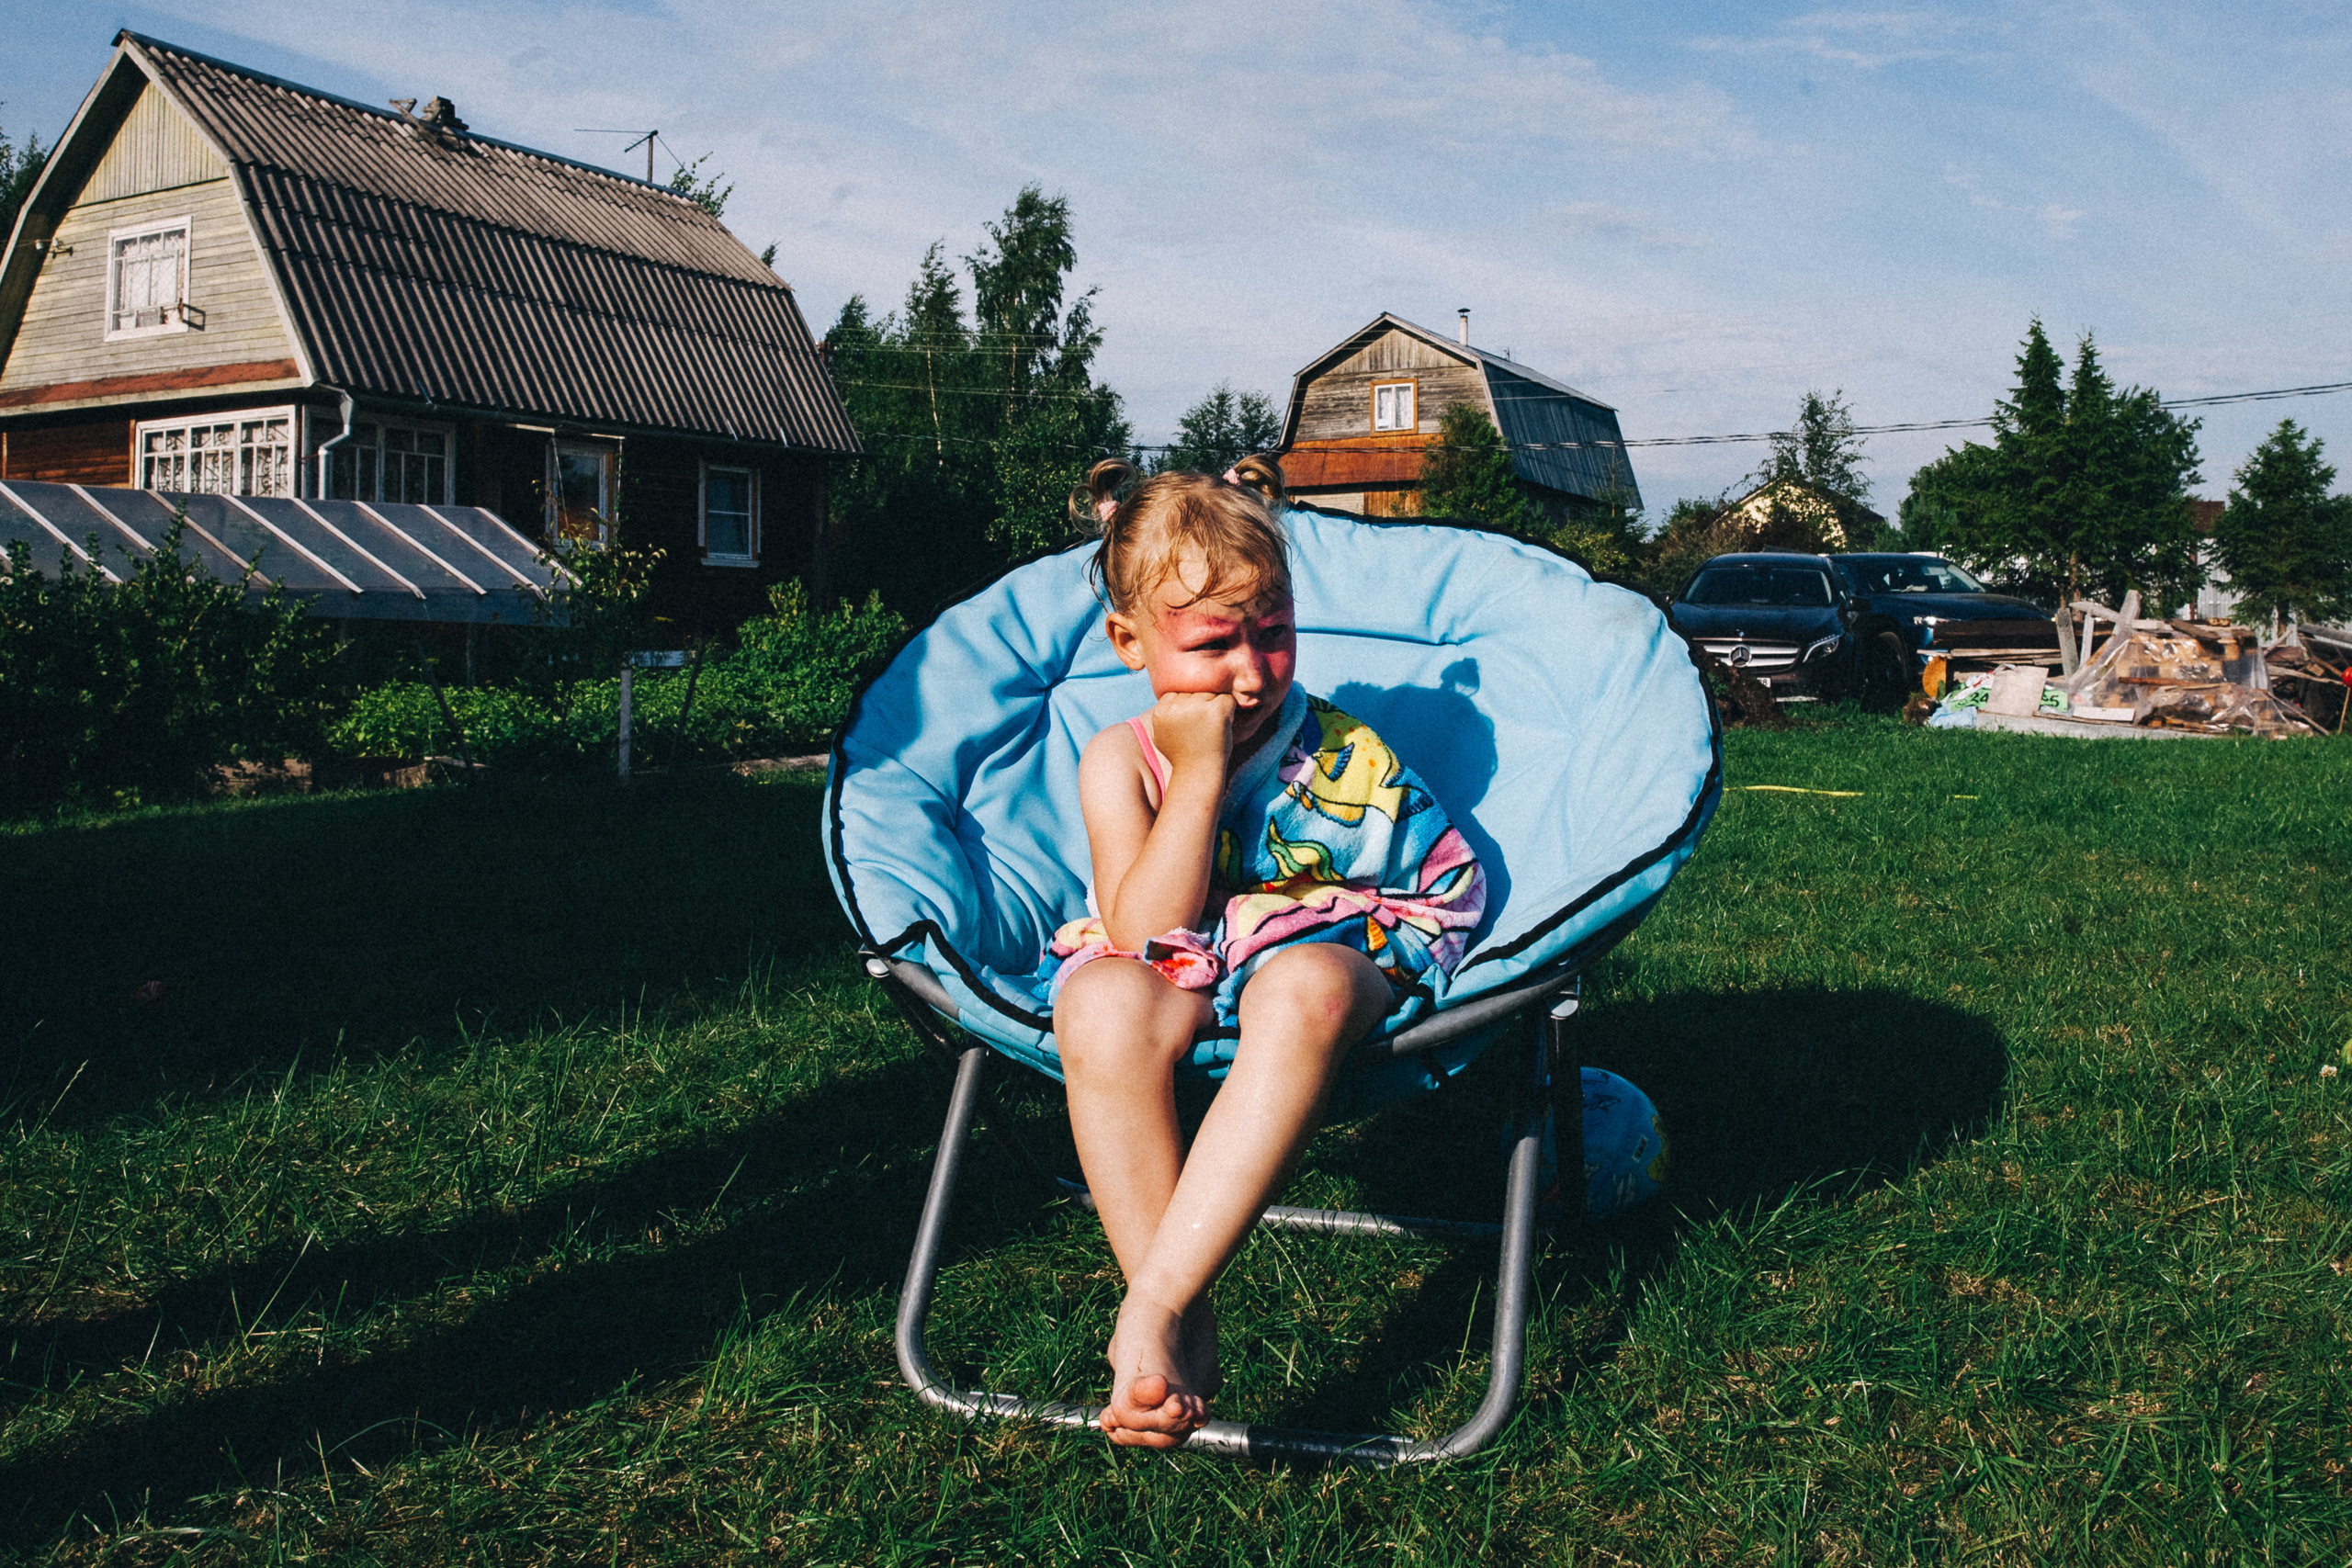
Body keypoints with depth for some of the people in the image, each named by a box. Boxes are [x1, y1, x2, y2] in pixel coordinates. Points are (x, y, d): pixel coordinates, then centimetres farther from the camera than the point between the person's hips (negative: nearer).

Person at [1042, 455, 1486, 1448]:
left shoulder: (1341, 755, 2)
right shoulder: (1120, 760, 0)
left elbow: (1454, 881, 9)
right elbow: (1143, 932, -13)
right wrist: (1199, 774, -17)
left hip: (1313, 951, 0)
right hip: (1168, 977, 1)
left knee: (1307, 991, -40)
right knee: (1105, 1008, -38)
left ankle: (1151, 1303, -42)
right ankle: (1186, 1329, -30)